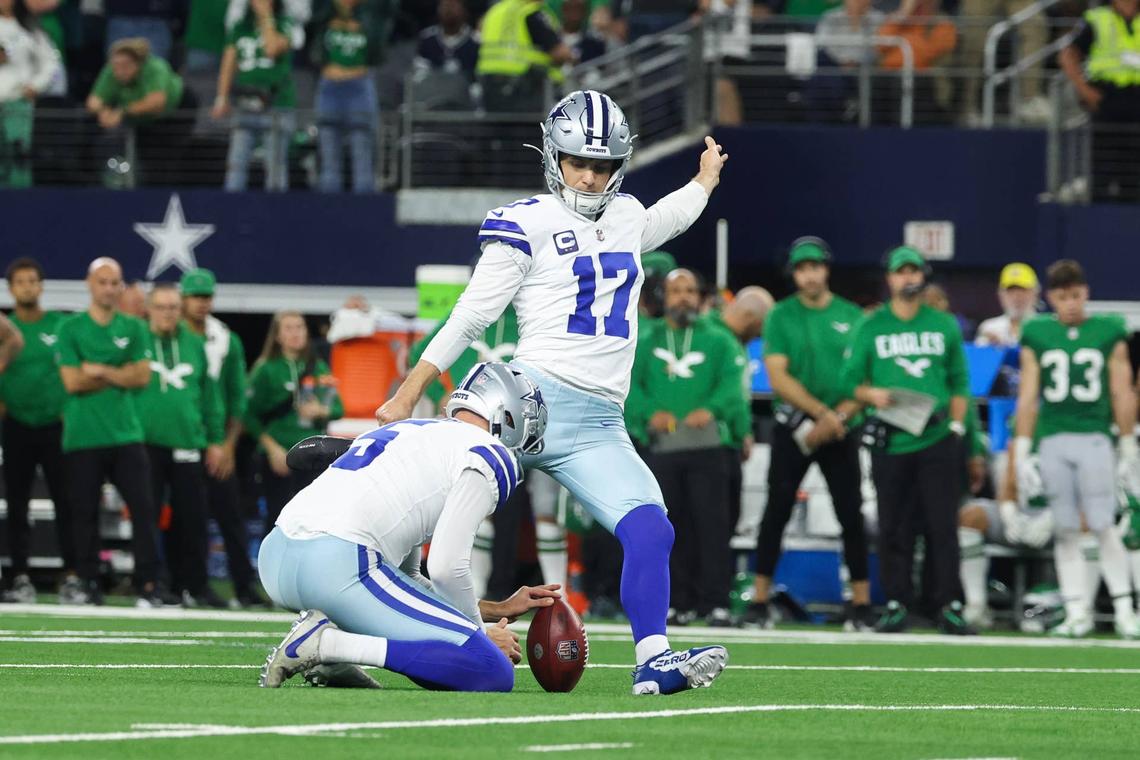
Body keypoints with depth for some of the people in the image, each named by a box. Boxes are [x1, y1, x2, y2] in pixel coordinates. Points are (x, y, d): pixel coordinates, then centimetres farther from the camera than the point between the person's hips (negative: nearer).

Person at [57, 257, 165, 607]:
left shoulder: (134, 328, 10)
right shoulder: (71, 329, 3)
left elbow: (142, 376, 0)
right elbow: (73, 381, -7)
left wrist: (100, 371, -7)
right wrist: (120, 374, -4)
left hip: (126, 434, 2)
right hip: (83, 436, -2)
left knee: (143, 507, -6)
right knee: (86, 512, 0)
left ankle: (148, 584, -6)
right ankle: (89, 584, 8)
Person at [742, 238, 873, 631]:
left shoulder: (851, 317, 6)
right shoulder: (781, 317, 2)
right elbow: (779, 378, -6)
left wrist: (839, 416, -14)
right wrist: (822, 412, -16)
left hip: (841, 432, 1)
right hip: (794, 427, -1)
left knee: (851, 514, -2)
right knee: (777, 511, -5)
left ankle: (861, 603, 4)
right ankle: (759, 602, -3)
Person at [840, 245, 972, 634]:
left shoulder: (945, 325, 11)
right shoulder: (870, 327, 8)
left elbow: (959, 381, 15)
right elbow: (850, 380, 8)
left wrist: (956, 424, 5)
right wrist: (872, 394, -12)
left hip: (937, 441, 0)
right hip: (890, 441, 0)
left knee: (942, 525, -4)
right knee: (893, 526, 1)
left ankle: (948, 605, -2)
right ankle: (897, 605, 8)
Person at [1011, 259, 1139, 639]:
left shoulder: (1109, 333, 5)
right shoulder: (1036, 336, 8)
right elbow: (1028, 398, 8)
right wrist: (1022, 453, 5)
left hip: (1095, 439, -2)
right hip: (1052, 442, 2)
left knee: (1103, 527, -6)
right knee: (1065, 531, 2)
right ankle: (1077, 612, 7)